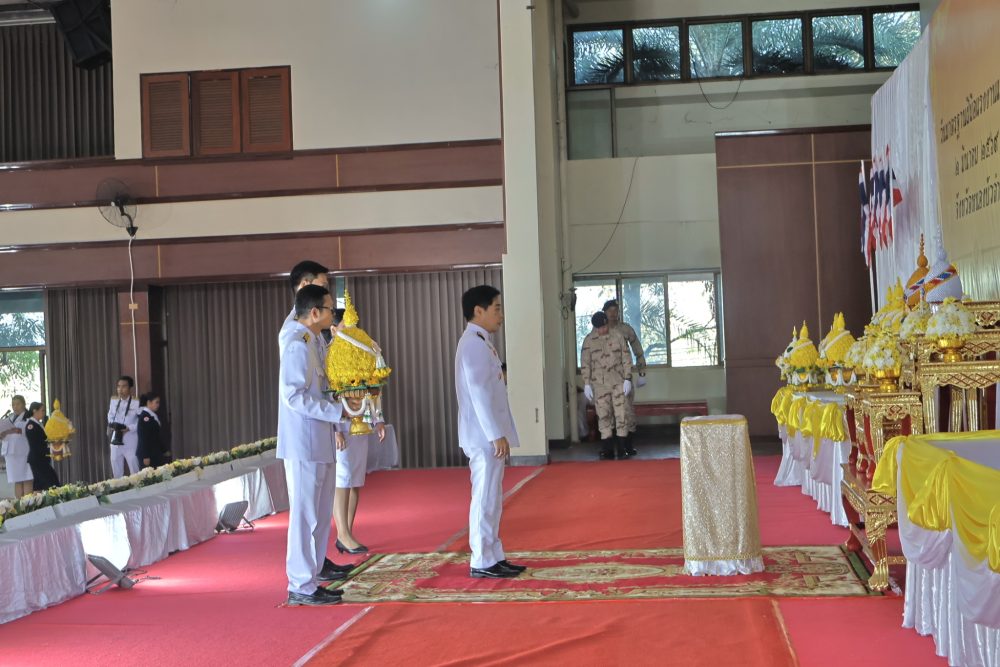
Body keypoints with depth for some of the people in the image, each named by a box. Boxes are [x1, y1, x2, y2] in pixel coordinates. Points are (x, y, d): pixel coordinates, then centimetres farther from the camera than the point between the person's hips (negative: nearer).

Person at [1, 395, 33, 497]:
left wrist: (20, 431, -29)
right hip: (11, 452, 6)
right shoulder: (9, 418, 20)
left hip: (24, 452, -6)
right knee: (17, 481, 4)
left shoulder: (29, 417, 1)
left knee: (27, 481, -10)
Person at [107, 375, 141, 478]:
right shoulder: (114, 400, 6)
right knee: (116, 472, 13)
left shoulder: (136, 403, -11)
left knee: (135, 472, -2)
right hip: (116, 441, 5)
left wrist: (129, 428, -20)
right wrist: (110, 425, 2)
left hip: (130, 443, -5)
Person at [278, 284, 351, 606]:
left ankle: (317, 564, 38)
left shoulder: (315, 341, 12)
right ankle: (301, 586, 0)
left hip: (319, 440, 10)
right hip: (304, 442, -10)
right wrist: (337, 411, -21)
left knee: (321, 508, 22)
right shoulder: (298, 345, -18)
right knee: (305, 512, -5)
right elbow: (294, 396, -24)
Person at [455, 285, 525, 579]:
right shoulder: (474, 343, -15)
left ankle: (494, 557, 19)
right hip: (485, 436, -10)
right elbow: (478, 392, -21)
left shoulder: (480, 342, 16)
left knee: (491, 498, 13)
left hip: (489, 435, 10)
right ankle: (482, 562, 1)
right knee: (486, 498, -5)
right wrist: (496, 435, -22)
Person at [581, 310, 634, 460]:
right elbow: (585, 364, 4)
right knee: (604, 416, 0)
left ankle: (622, 448, 6)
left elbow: (626, 359, 4)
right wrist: (586, 384, -1)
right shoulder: (589, 341, 3)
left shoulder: (618, 337, 3)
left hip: (618, 382, 0)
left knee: (621, 415, -1)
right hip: (599, 384, 0)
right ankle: (607, 449, 5)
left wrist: (627, 379, -2)